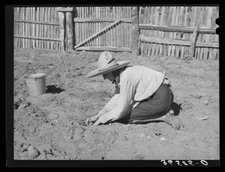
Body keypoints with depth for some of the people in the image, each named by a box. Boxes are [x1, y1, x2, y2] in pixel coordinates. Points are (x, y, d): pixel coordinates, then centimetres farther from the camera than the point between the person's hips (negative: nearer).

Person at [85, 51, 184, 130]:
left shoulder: (126, 77, -23)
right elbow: (116, 100, 8)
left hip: (161, 98, -10)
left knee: (124, 117, -9)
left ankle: (163, 117, -7)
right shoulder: (119, 75, 5)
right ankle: (163, 112, 11)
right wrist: (97, 116, 0)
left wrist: (100, 120, -10)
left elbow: (121, 110, -21)